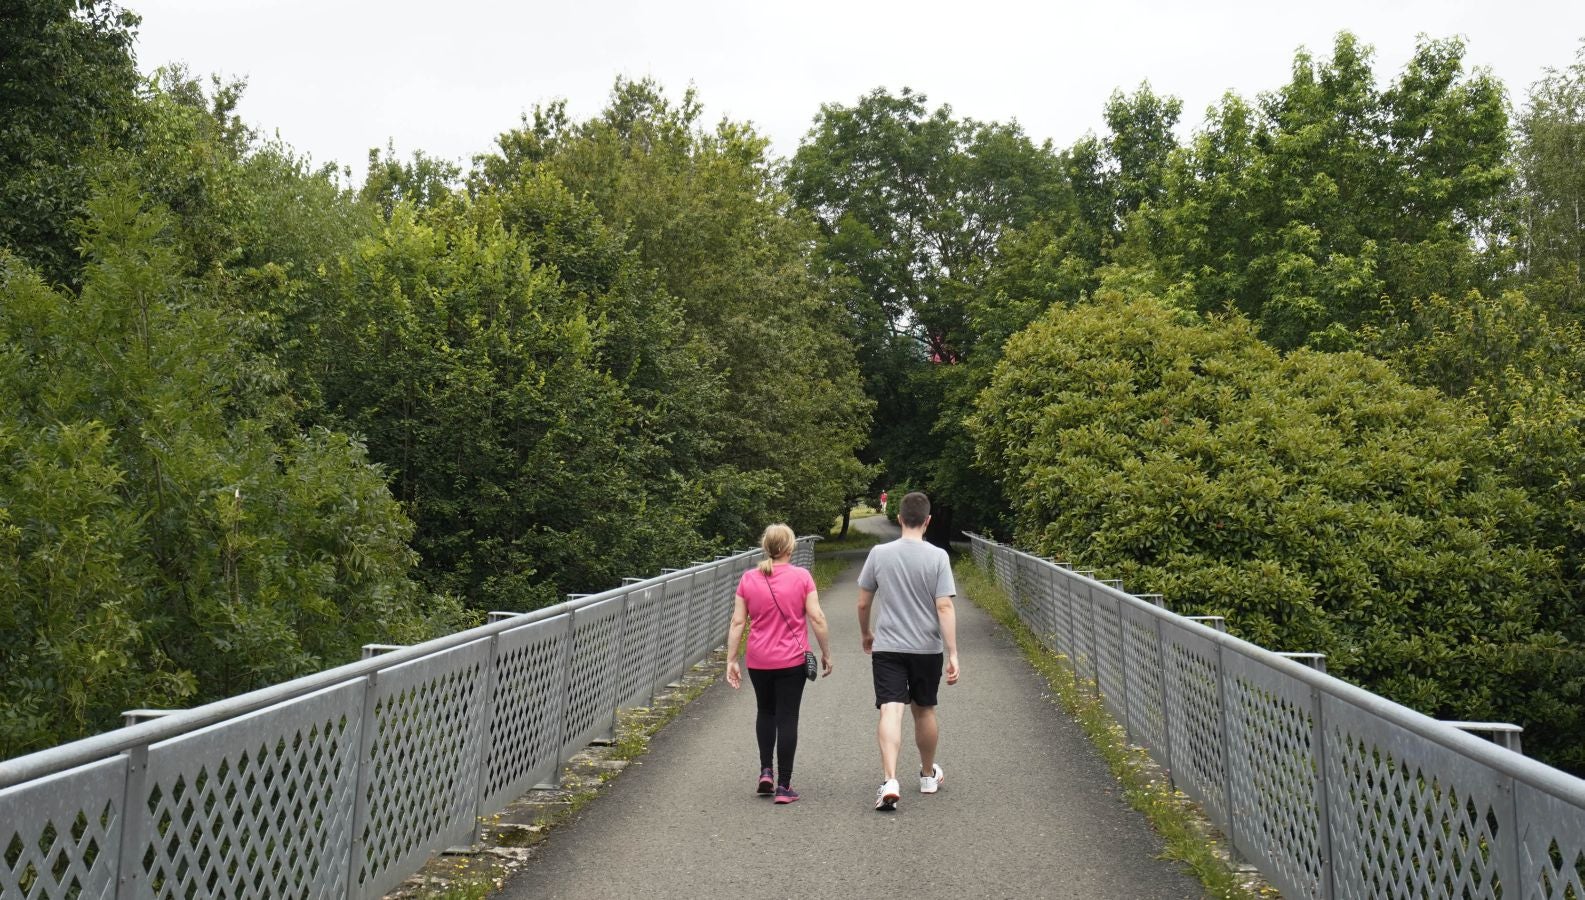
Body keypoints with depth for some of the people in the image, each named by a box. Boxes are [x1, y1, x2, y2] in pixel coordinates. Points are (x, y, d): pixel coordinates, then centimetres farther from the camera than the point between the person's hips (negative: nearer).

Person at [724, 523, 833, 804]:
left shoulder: (748, 579, -1)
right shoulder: (801, 576, -7)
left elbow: (737, 623, -1)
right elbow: (817, 618, -8)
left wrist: (731, 660, 4)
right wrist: (826, 653, 3)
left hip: (759, 661, 2)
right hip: (792, 660, -2)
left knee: (765, 712, 23)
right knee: (787, 718, 4)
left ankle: (765, 771, 17)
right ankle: (783, 786, 7)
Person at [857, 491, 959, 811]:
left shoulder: (879, 554, -3)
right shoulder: (938, 557, -8)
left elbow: (863, 603, 4)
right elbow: (945, 607, -12)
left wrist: (866, 634, 22)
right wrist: (953, 655, -11)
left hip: (887, 648, 0)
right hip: (927, 649, 1)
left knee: (890, 711, -6)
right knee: (924, 711, 17)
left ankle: (889, 780, -22)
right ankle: (928, 775, 35)